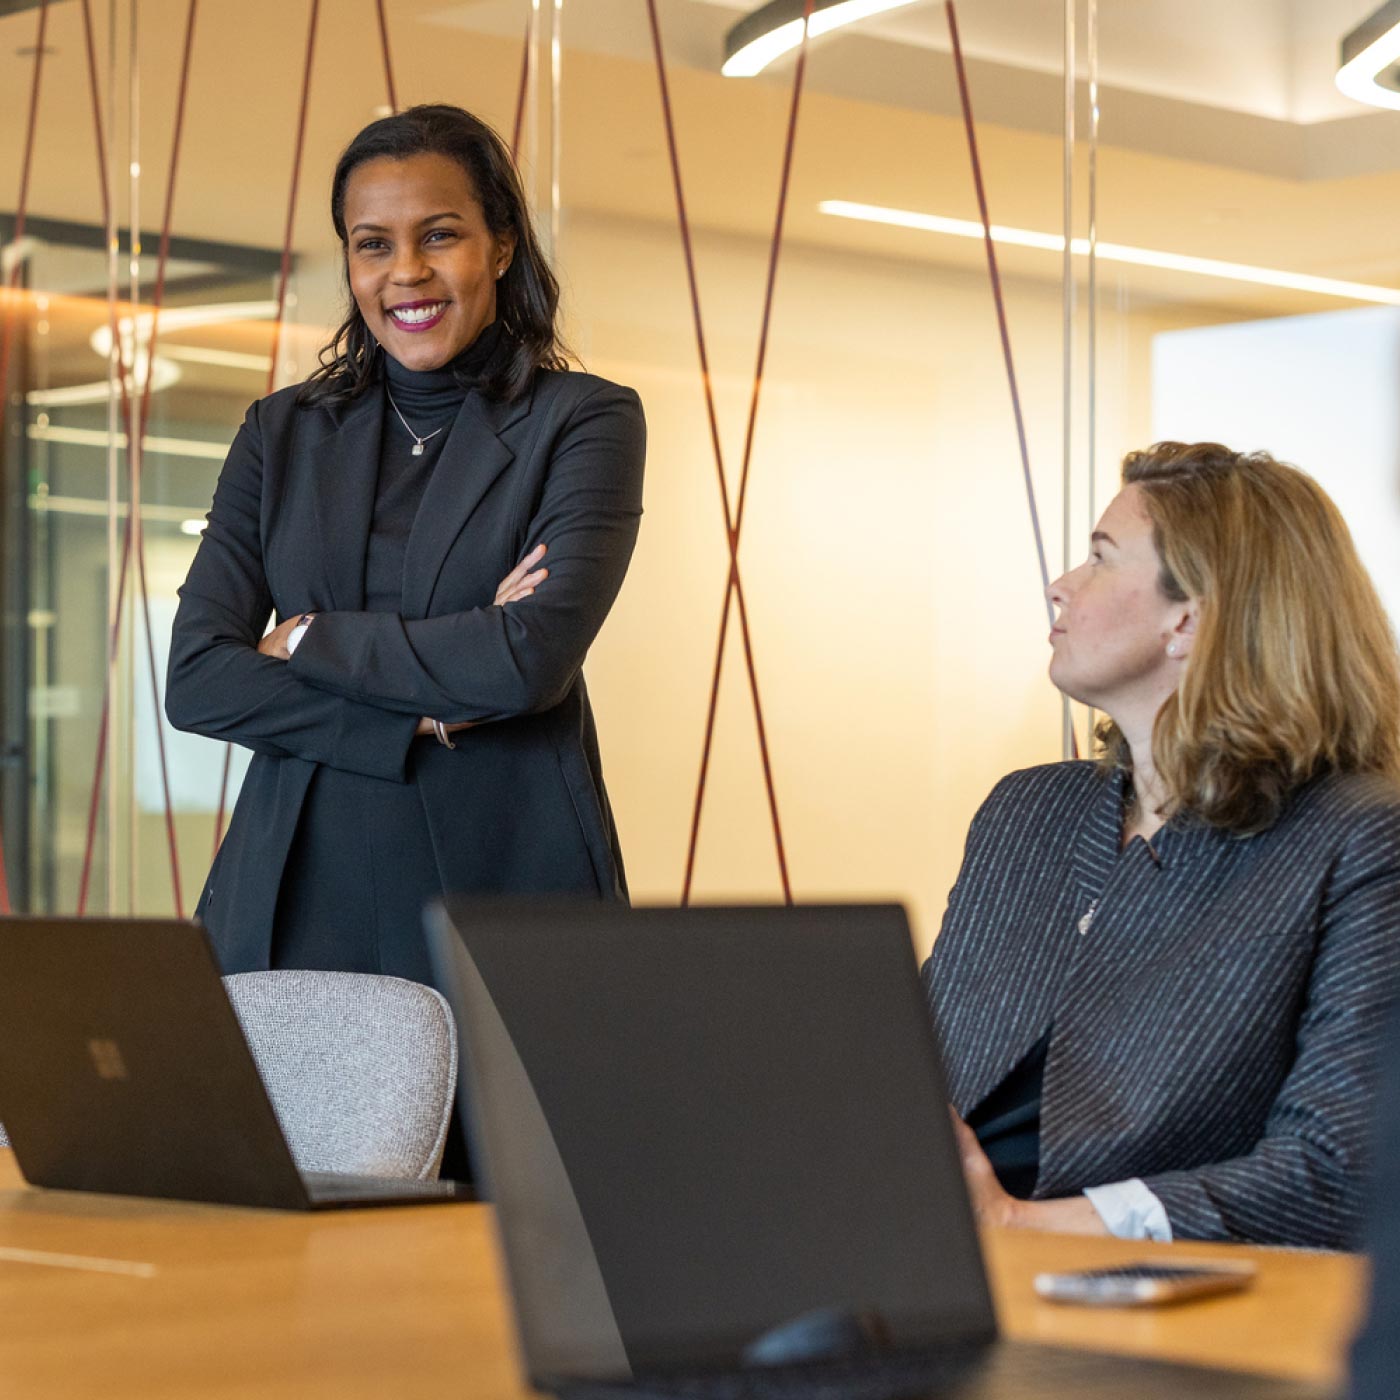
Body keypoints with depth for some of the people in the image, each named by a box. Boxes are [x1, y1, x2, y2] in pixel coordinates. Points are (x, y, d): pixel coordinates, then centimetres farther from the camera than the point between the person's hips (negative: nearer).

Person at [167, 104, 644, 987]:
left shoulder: (586, 421, 1)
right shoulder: (283, 434, 12)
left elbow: (533, 659, -14)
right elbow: (194, 681, 1)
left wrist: (307, 640, -4)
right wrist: (429, 715, -10)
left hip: (506, 895, -3)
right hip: (302, 904, 3)